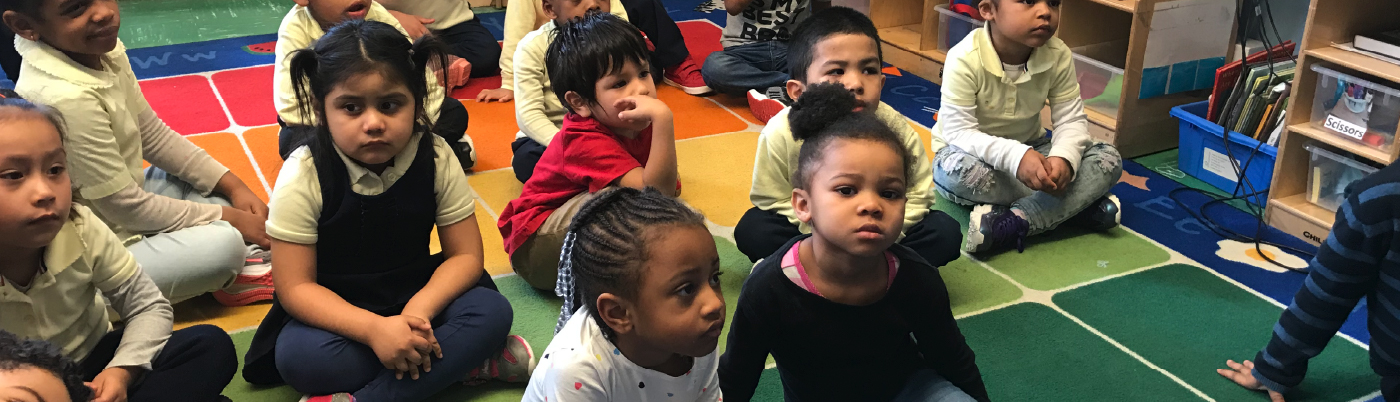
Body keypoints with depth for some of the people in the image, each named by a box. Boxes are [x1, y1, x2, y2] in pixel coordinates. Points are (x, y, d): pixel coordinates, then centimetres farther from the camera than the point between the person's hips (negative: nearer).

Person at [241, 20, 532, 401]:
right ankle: (467, 361, -23)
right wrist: (374, 329, -32)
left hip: (416, 298, 2)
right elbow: (295, 286, -17)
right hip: (338, 311, -2)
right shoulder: (303, 176, -18)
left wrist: (418, 311, -27)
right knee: (299, 356, -33)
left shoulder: (436, 159, -12)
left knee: (492, 311, -24)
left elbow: (465, 255, -8)